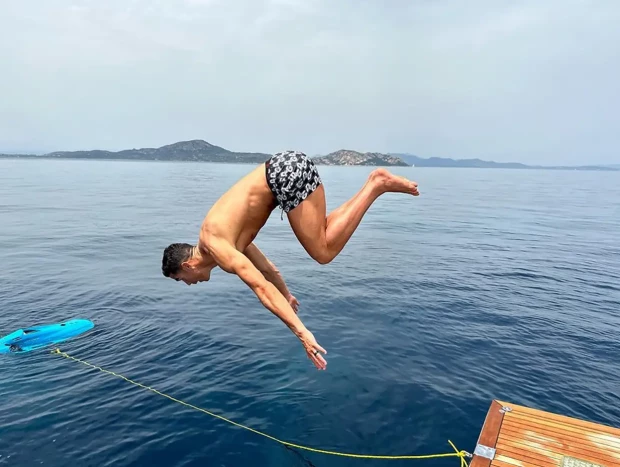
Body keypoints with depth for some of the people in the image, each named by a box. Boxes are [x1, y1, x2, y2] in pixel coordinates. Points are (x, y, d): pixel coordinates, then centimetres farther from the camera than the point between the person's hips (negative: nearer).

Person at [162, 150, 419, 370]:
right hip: (286, 167, 8)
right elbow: (265, 267, 34)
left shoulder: (215, 248, -6)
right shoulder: (226, 240, 20)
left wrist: (302, 333, -22)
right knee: (324, 237, 13)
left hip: (286, 173, -8)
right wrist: (287, 295, 47)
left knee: (323, 252, -7)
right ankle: (373, 183, 8)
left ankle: (376, 186, -11)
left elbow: (262, 287, -18)